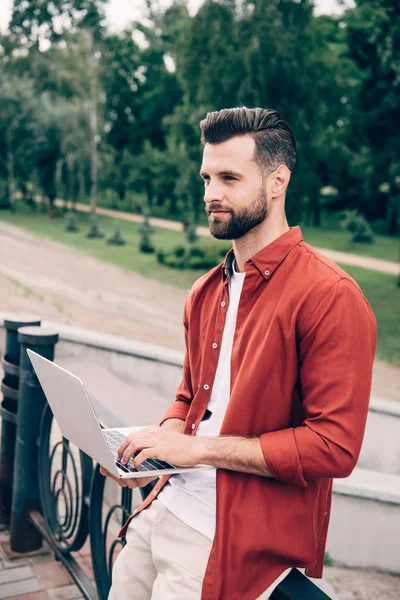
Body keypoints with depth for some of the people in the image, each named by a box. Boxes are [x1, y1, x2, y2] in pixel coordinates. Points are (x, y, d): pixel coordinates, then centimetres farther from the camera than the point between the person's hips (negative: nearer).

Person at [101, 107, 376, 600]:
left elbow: (334, 446, -20)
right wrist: (159, 444, -2)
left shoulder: (330, 298, -17)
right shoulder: (206, 292, 8)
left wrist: (200, 448, -20)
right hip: (163, 510, 7)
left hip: (236, 540, -6)